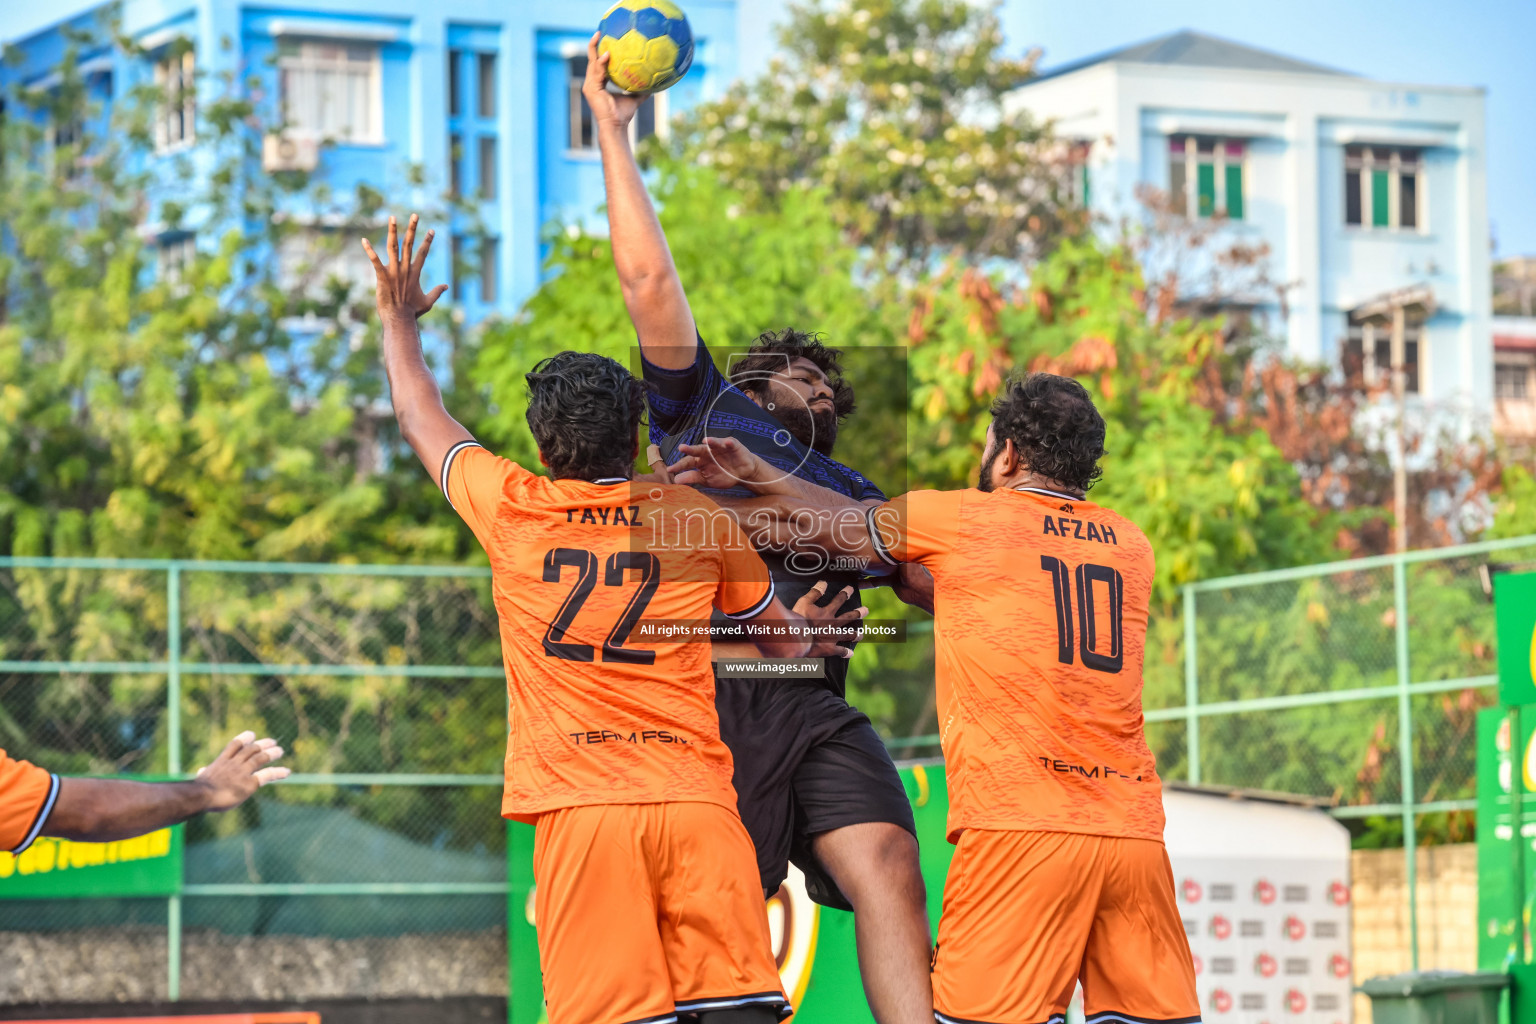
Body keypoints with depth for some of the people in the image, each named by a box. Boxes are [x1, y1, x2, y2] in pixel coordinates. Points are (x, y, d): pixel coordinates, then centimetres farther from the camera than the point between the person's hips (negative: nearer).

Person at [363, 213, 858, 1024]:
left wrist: (398, 320, 43)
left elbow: (422, 416, 27)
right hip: (699, 803, 1)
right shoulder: (700, 519, 11)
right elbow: (783, 640, 25)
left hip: (580, 811, -1)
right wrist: (806, 617, 48)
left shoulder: (510, 509, 8)